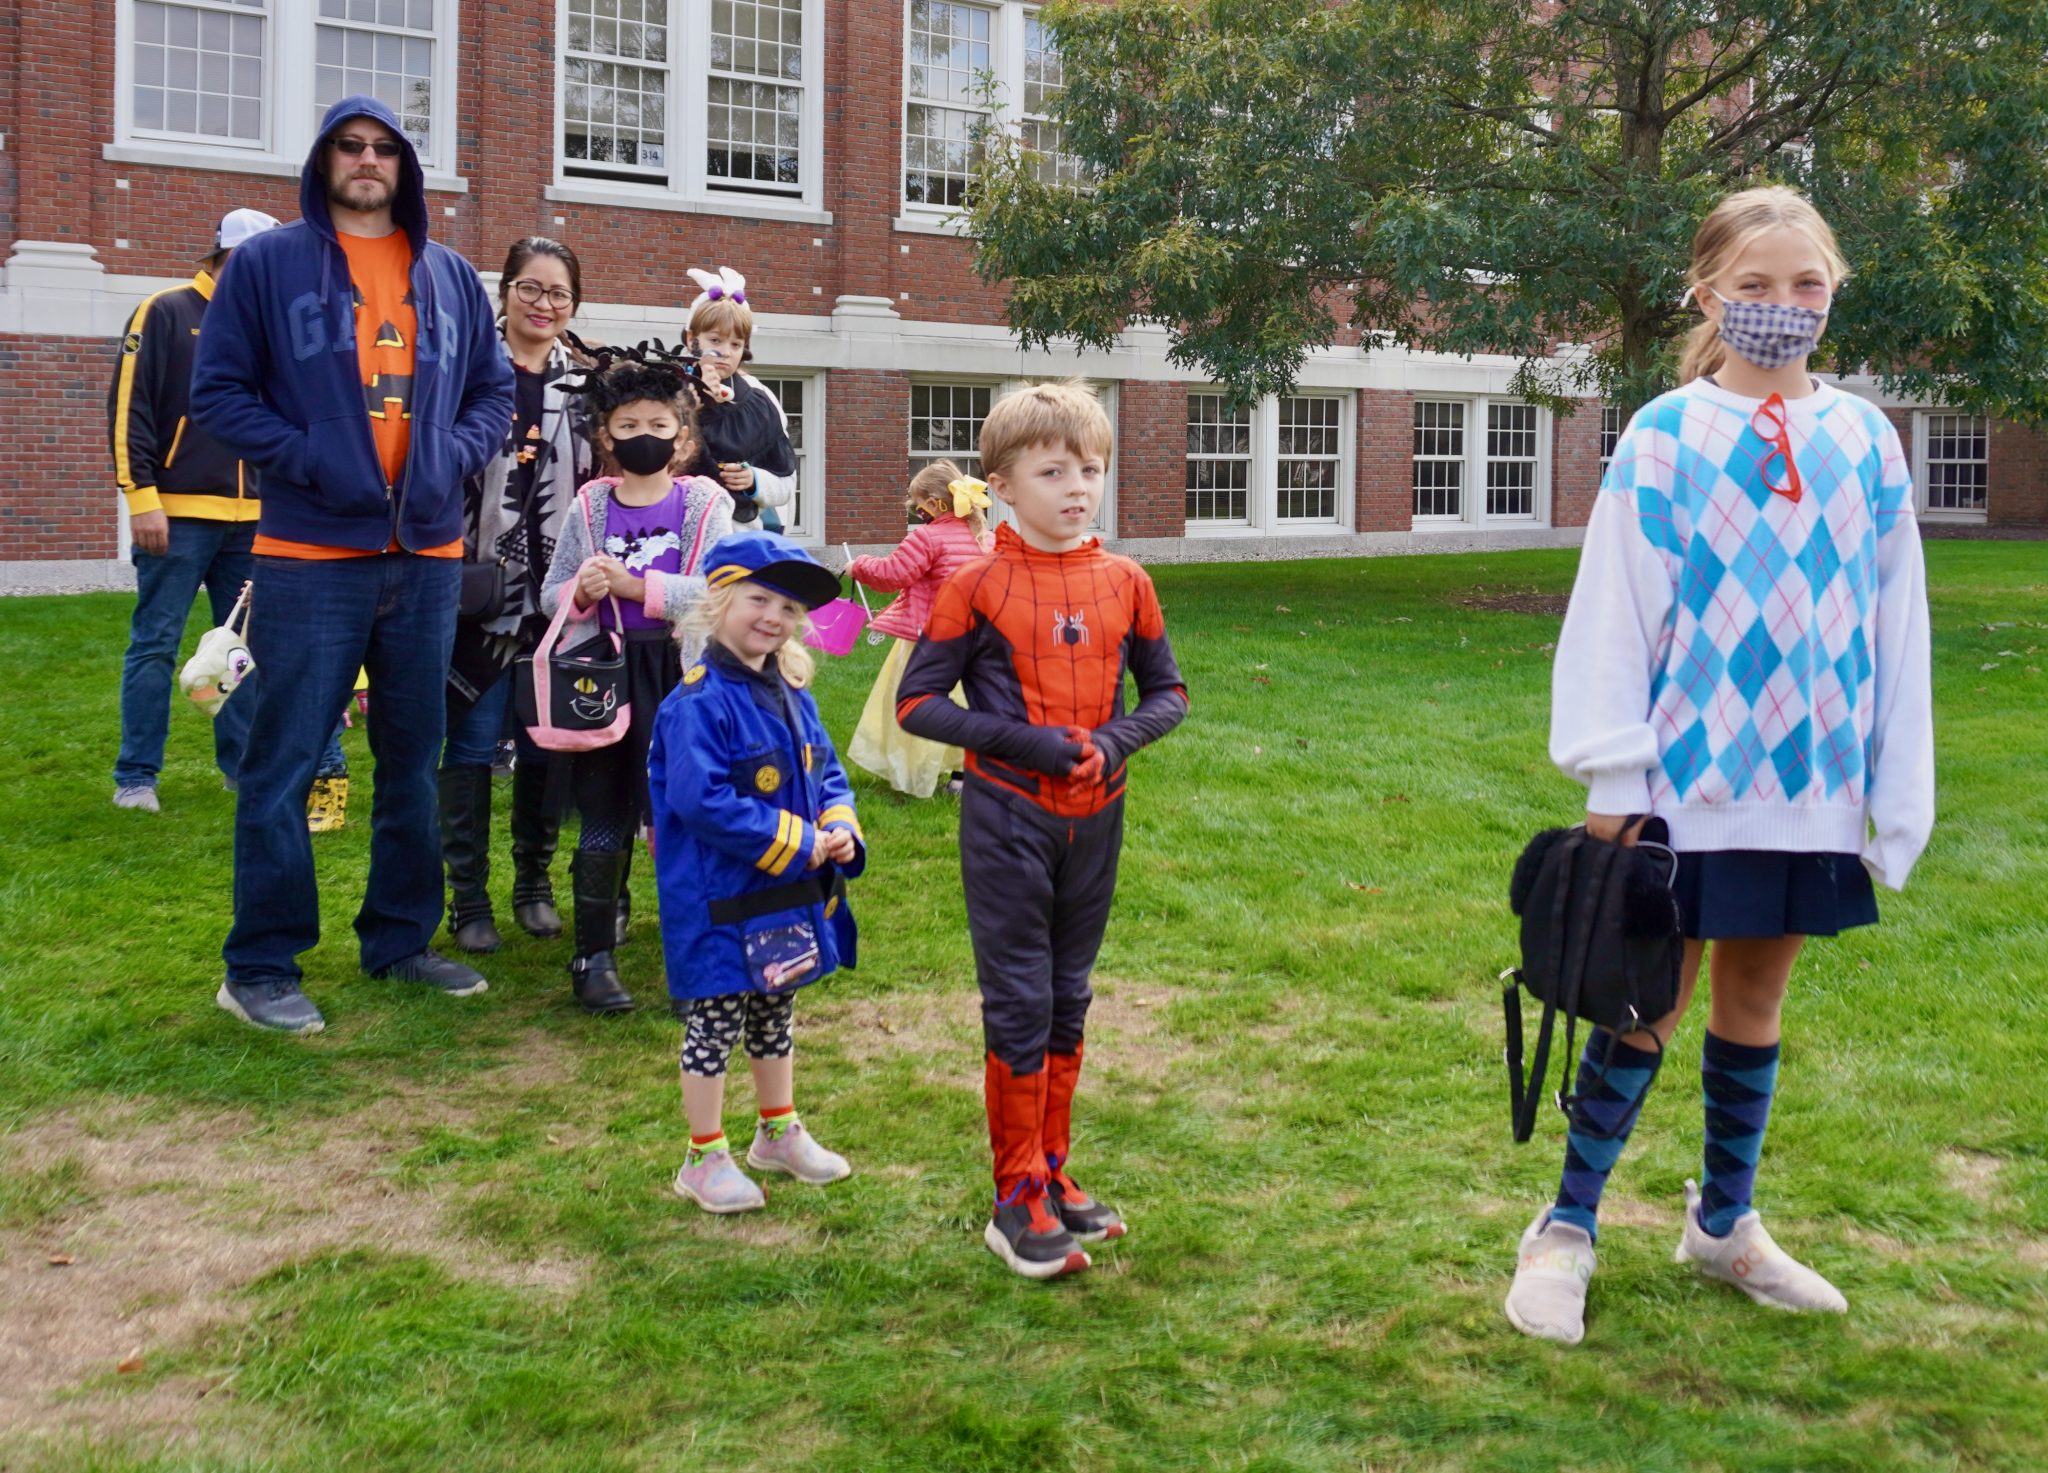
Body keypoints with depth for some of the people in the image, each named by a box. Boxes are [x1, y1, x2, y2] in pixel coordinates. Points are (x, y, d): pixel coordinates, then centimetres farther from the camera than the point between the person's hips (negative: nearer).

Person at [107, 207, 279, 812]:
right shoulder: (165, 314, -3)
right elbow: (129, 408, -8)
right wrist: (142, 496, -14)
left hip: (250, 517, 6)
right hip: (179, 512, -6)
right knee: (154, 644, -2)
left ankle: (242, 763, 17)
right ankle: (136, 777, 4)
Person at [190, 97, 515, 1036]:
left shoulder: (451, 277, 12)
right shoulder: (266, 265, 1)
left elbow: (493, 390, 15)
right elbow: (218, 392, -2)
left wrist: (455, 454, -4)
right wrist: (306, 458, -14)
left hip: (428, 556, 5)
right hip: (310, 558, -4)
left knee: (412, 758, 12)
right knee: (283, 764, -2)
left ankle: (400, 939, 25)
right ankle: (261, 966, 7)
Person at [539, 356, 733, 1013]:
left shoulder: (705, 504, -1)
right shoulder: (589, 505, 6)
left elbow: (714, 593, -15)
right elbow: (551, 593, 8)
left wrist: (632, 586, -19)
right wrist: (582, 592, -14)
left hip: (678, 675, -2)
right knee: (603, 821, 5)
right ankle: (594, 956, 14)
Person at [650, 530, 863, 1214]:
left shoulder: (792, 693, 7)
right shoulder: (698, 702, -20)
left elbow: (825, 771, 15)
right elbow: (701, 802, -26)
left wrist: (840, 829, -7)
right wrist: (798, 844, -22)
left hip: (792, 898, 8)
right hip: (719, 903, -8)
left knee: (773, 1016, 23)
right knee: (713, 1024, 5)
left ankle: (780, 1132, 40)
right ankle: (705, 1159, 18)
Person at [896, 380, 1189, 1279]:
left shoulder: (1124, 582, 2)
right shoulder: (979, 587, -8)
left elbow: (1166, 692, 10)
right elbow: (916, 703, -8)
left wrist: (1115, 740, -11)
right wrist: (1026, 740, -17)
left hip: (1095, 817, 4)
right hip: (1008, 819, -4)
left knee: (1068, 1001, 14)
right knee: (1019, 1004, 1)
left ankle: (1053, 1174, 28)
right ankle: (1019, 1203, 11)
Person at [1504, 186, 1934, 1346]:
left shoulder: (1866, 443, 3)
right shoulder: (1665, 440, -6)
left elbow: (1896, 629, 6)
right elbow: (1615, 613, -6)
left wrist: (1898, 800, 5)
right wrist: (1613, 778, -9)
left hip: (1811, 788, 4)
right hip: (1687, 782, -3)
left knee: (1757, 999, 15)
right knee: (1652, 1004, 3)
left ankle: (1725, 1223, 32)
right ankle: (1568, 1229, 17)